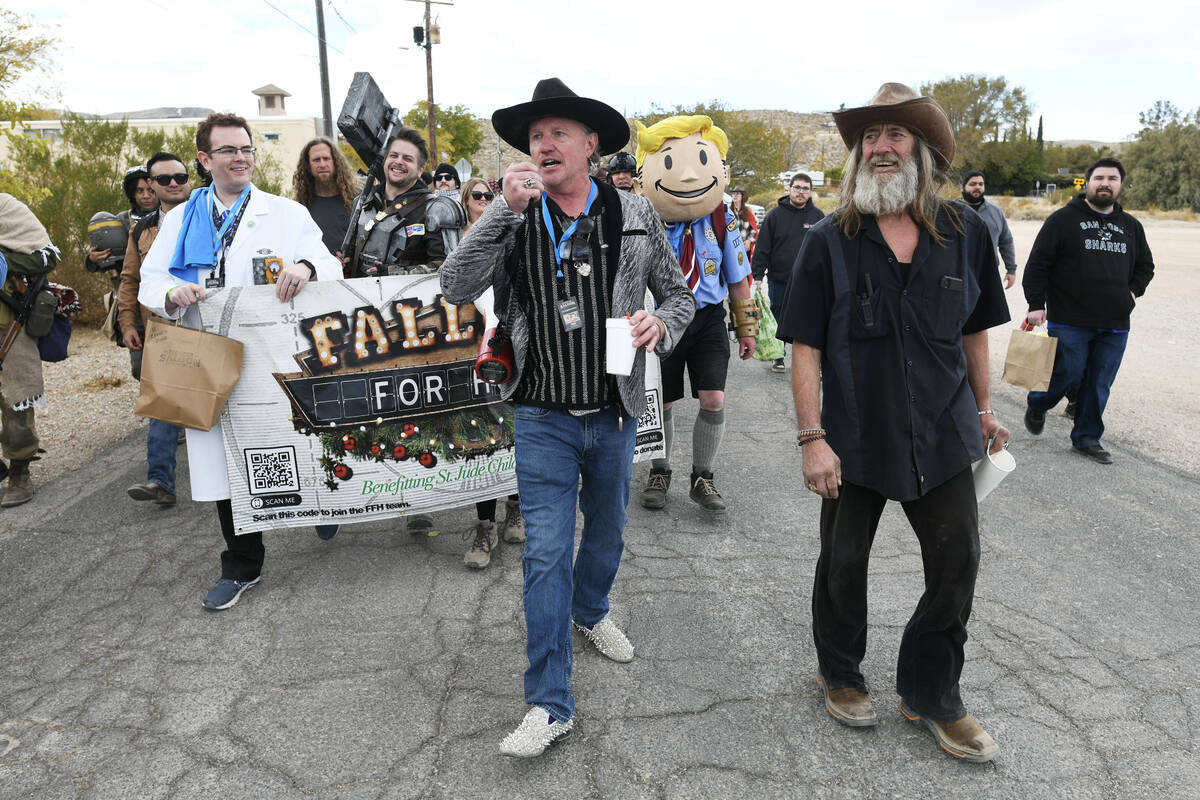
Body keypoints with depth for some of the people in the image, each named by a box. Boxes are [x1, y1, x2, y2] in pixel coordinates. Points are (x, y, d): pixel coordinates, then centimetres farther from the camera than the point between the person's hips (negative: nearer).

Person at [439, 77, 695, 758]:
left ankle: (591, 611, 52)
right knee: (546, 551, -1)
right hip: (544, 416, -2)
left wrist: (660, 324, -16)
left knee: (608, 528, 21)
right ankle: (551, 703, 10)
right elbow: (458, 288, -15)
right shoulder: (514, 220, -3)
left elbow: (679, 292, 7)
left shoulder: (636, 215, -1)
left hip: (615, 413, 2)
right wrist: (508, 209, -22)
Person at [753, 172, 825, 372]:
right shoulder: (775, 215, 0)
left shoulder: (818, 216, 5)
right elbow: (761, 248, 0)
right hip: (779, 280, 0)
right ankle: (778, 358, 23)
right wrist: (758, 276, -6)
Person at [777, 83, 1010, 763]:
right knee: (844, 564, 12)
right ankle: (841, 674, 38)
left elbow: (975, 331, 11)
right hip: (855, 439, -2)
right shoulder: (829, 242, -7)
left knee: (958, 565, 9)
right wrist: (812, 437, -14)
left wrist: (984, 410, 13)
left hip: (944, 437, 3)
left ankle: (932, 696, 31)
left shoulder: (967, 234, 1)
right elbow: (806, 346, -9)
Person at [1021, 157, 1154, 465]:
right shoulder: (1063, 219, -1)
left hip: (1115, 324, 5)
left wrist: (1133, 291, 9)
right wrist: (1036, 305, -10)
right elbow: (1037, 264, -4)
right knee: (1068, 372, -3)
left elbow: (1145, 265, 28)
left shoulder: (1131, 226, 16)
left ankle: (1087, 437, 18)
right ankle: (1036, 405, 27)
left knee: (1100, 384, 6)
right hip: (1069, 320, -5)